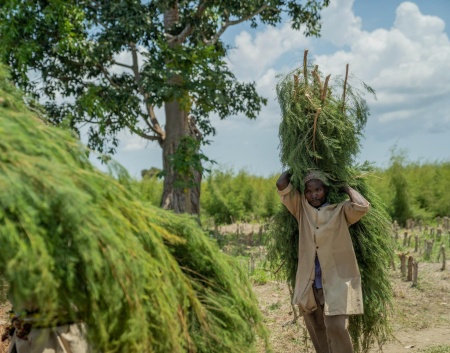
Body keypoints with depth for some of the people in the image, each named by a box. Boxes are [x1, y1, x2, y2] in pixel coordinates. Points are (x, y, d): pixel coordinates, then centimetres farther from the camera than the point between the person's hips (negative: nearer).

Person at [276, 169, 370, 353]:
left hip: (336, 280, -4)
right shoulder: (301, 208, 7)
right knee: (316, 330, 12)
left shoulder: (340, 210, -1)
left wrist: (346, 187, -4)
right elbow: (281, 185, 0)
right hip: (310, 282, 4)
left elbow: (362, 206, -20)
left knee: (336, 326, -17)